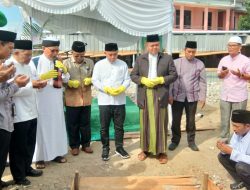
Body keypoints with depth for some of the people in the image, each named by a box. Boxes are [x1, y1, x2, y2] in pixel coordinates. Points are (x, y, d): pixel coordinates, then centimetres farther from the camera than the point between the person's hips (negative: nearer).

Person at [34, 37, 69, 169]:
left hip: (56, 101, 6)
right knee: (42, 127, 1)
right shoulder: (36, 61, -9)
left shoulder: (58, 62, 9)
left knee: (57, 126, 12)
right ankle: (39, 157, 14)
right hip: (42, 101, -5)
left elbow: (66, 80, 11)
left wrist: (64, 70, -8)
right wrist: (44, 76, -27)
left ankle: (56, 153, 26)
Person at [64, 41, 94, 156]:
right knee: (72, 124, 9)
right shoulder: (66, 63, -4)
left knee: (85, 123, 12)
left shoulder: (90, 63, 4)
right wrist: (70, 83, -25)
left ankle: (86, 144, 27)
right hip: (72, 100, -2)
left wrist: (90, 80, -13)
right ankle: (74, 146, 24)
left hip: (86, 99, 2)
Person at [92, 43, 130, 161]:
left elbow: (127, 80, 3)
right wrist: (107, 89, -17)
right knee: (104, 127, 7)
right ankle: (105, 148, 22)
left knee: (119, 126, 11)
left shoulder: (123, 64, 4)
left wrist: (121, 88, -17)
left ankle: (119, 147, 26)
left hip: (120, 101, 1)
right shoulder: (99, 64, -1)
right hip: (104, 101, -1)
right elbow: (95, 81, -5)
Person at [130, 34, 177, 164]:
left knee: (160, 124, 4)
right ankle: (145, 149, 22)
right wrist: (143, 80, -13)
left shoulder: (167, 58, 4)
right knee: (145, 124, 9)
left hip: (160, 96, -1)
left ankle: (161, 152, 14)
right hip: (144, 96, 1)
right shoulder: (140, 59, 8)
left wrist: (161, 80, -14)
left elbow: (174, 75, 2)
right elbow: (133, 75, 6)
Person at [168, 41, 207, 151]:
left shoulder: (200, 64, 0)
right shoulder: (176, 62, -2)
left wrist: (202, 97, -1)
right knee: (176, 120, 7)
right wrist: (170, 95, -6)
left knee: (191, 120, 12)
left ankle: (191, 141, 26)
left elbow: (202, 82, 2)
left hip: (192, 97, 1)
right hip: (177, 97, 0)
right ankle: (175, 140, 25)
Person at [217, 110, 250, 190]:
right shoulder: (238, 132, -10)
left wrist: (231, 152, -36)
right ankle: (241, 181, 12)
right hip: (242, 162, 8)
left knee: (241, 167, -33)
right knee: (222, 156, -2)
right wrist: (224, 146, -20)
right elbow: (233, 148, 1)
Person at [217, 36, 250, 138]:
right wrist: (222, 74, -10)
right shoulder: (224, 60, 7)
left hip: (239, 96, -4)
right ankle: (224, 138, 26)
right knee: (224, 119, 12)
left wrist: (240, 74, -22)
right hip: (225, 95, 4)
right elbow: (219, 74, 12)